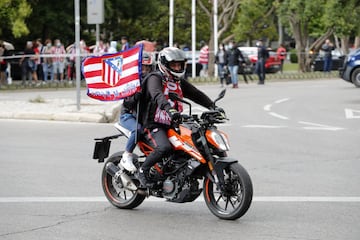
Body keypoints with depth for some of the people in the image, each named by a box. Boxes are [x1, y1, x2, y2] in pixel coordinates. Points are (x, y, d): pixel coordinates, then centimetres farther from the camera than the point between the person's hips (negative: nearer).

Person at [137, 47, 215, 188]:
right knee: (165, 147, -32)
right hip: (154, 123, -8)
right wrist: (169, 109, -47)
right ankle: (143, 170, -12)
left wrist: (213, 107, -4)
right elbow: (157, 96, -28)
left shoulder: (180, 82, 18)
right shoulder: (155, 78, -8)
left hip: (172, 124, 8)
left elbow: (197, 95, 13)